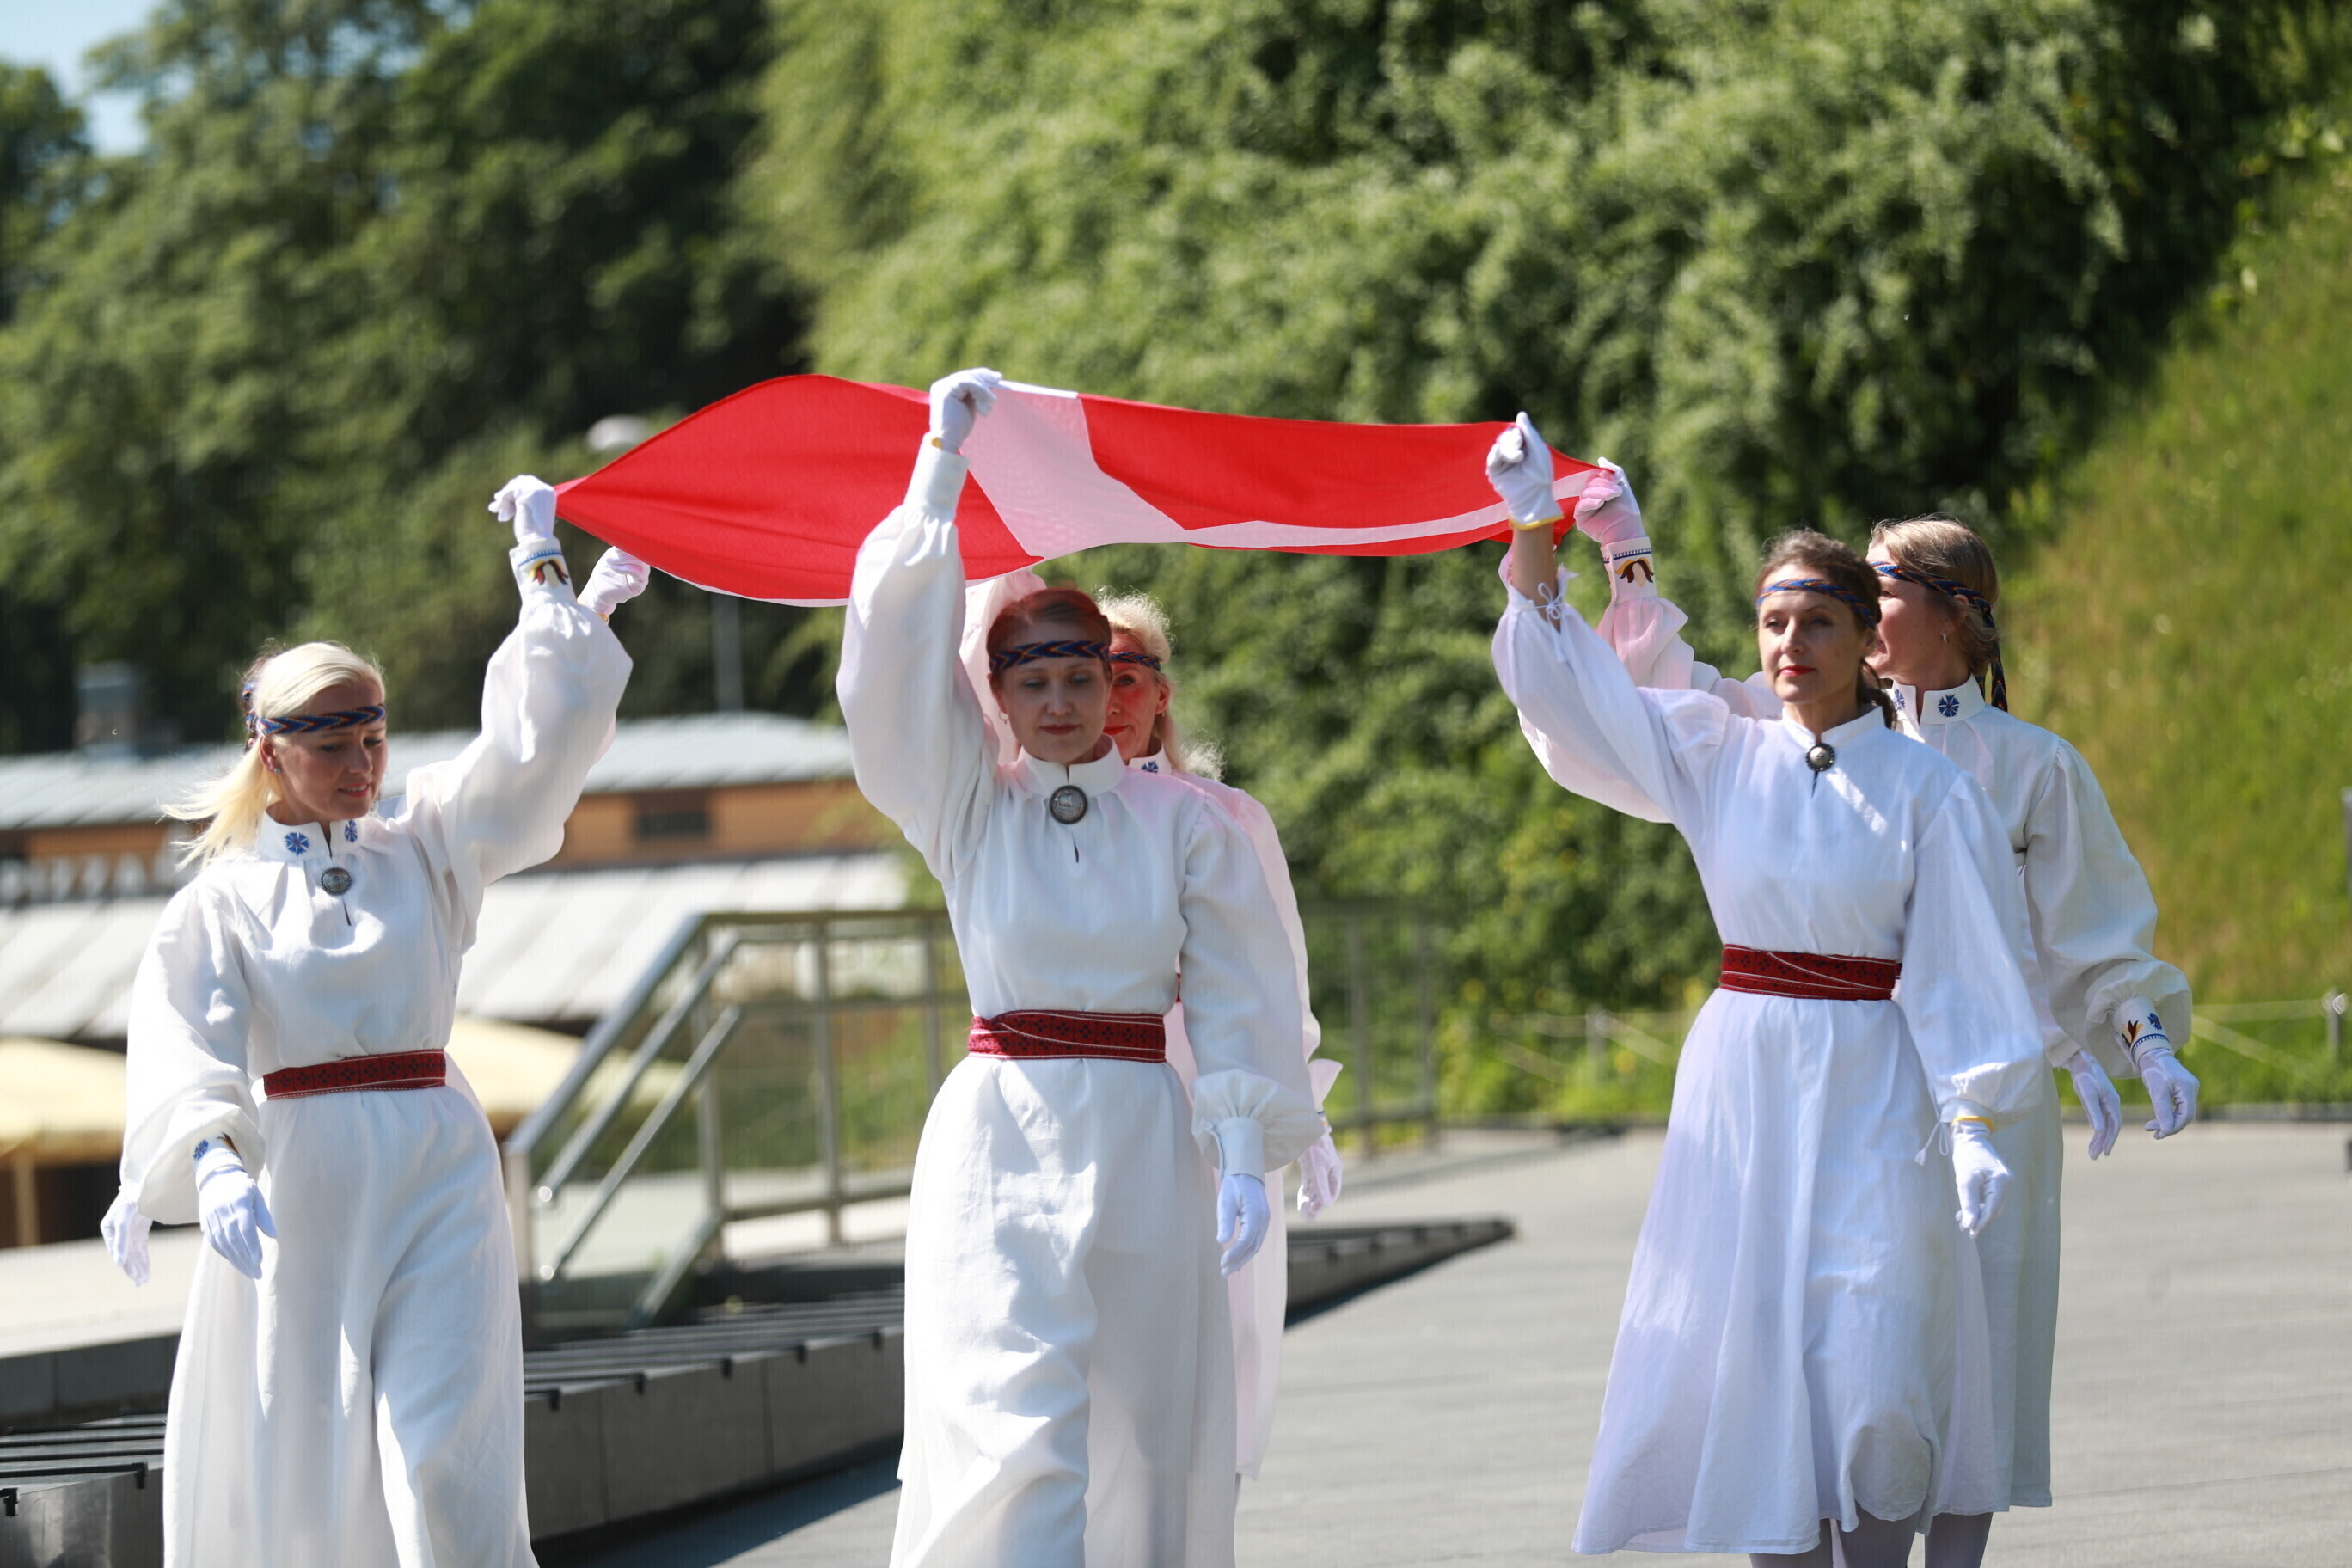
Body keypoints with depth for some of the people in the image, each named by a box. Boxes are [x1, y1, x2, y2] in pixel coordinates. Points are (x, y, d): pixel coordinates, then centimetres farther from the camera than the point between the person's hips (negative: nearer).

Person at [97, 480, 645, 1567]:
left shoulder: (424, 852, 11)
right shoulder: (223, 899, 3)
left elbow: (536, 743, 5)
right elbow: (181, 1037, -13)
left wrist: (543, 575, 3)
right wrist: (209, 1158, -32)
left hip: (435, 1175, 1)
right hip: (294, 1183, -1)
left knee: (447, 1461, -11)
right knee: (295, 1468, 3)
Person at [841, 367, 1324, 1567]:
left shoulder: (1181, 821, 5)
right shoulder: (968, 813, 5)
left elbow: (1234, 999, 4)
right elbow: (900, 645, -3)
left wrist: (1244, 1157, -5)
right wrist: (944, 457, -1)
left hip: (1140, 1141, 1)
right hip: (996, 1139, -1)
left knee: (1143, 1437, 3)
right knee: (1014, 1423, -12)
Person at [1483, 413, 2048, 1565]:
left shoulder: (1926, 790, -3)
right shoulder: (1717, 757, 5)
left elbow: (1961, 965, -3)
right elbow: (1564, 679, 5)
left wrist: (1974, 1120, -11)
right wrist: (1533, 530, -7)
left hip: (1874, 1092, -3)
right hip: (1742, 1082, 3)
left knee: (1875, 1382, -9)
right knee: (1760, 1370, 3)